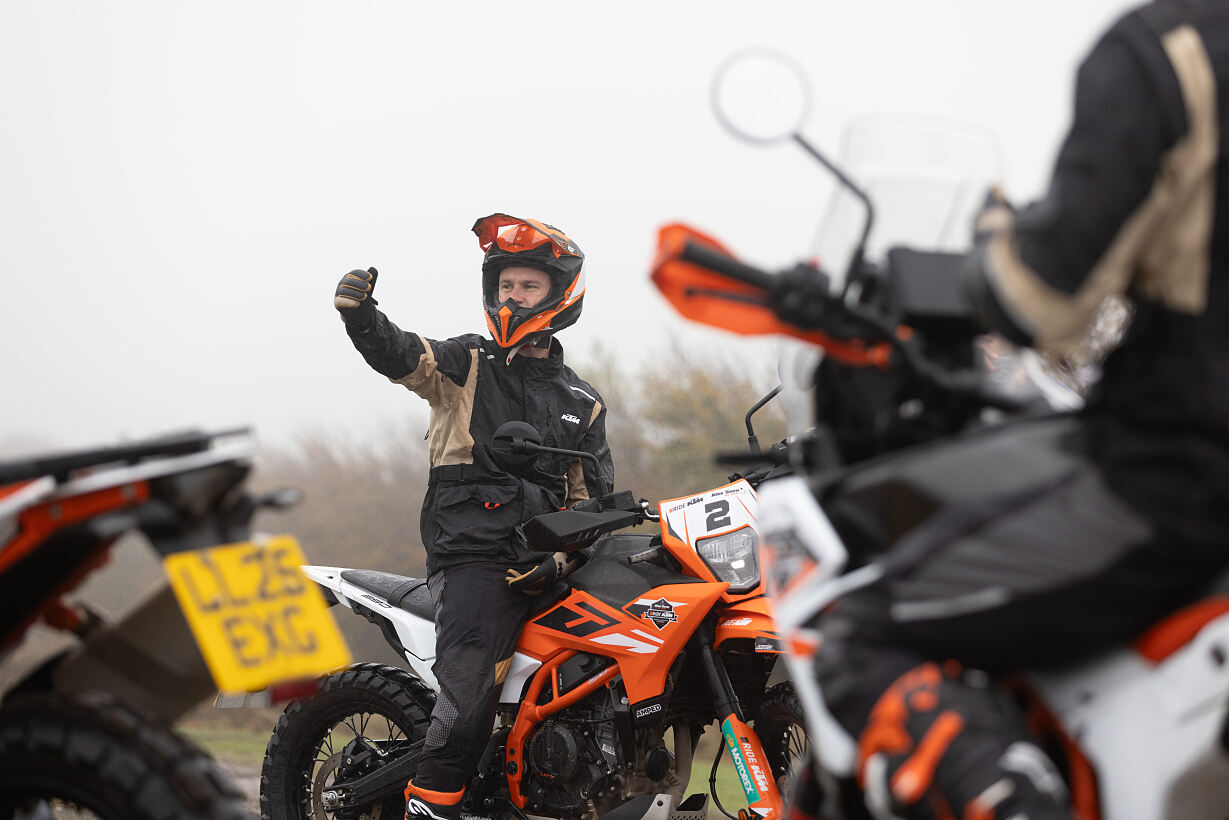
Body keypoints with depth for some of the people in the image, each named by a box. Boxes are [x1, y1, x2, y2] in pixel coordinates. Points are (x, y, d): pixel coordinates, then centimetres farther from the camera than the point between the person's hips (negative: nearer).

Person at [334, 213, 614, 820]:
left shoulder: (581, 402, 20)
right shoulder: (469, 365, 9)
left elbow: (592, 495, 18)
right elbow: (403, 357, -10)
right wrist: (361, 316, -32)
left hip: (544, 563, 5)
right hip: (472, 557, -5)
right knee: (469, 698, -21)